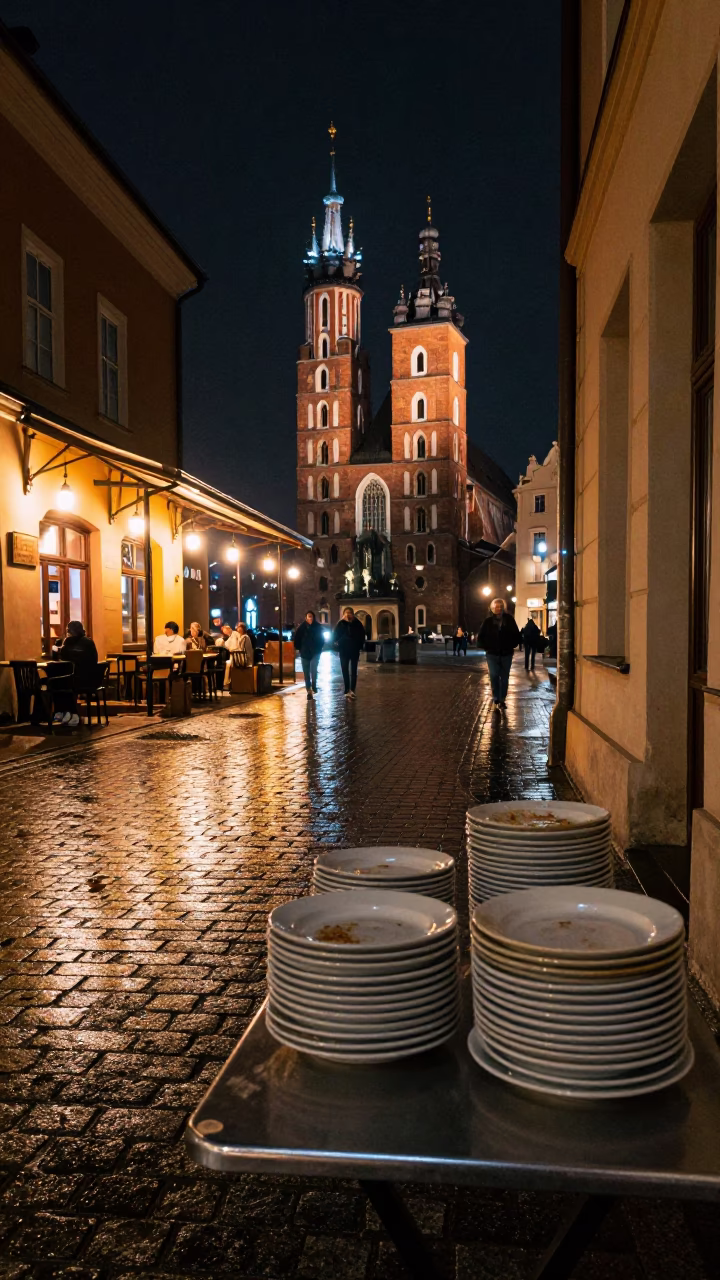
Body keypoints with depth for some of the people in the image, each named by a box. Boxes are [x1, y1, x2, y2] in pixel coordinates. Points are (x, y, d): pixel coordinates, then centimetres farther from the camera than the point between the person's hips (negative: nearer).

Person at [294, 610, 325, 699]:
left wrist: (319, 648, 4)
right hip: (304, 653, 2)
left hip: (315, 652, -1)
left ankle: (314, 685, 6)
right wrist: (299, 649, 3)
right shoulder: (302, 627, -4)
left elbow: (322, 639, 8)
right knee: (306, 673, 4)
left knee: (313, 669, -19)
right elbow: (296, 639, 4)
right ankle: (309, 691, 12)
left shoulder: (318, 627, -4)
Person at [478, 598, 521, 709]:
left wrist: (511, 645, -4)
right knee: (494, 676, -8)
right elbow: (481, 637, 4)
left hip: (506, 654, 1)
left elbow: (516, 635, 4)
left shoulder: (509, 619, -3)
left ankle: (502, 699, 16)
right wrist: (486, 647, -3)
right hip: (492, 654, -1)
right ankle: (496, 699, 3)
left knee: (504, 678, 7)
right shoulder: (488, 621, -3)